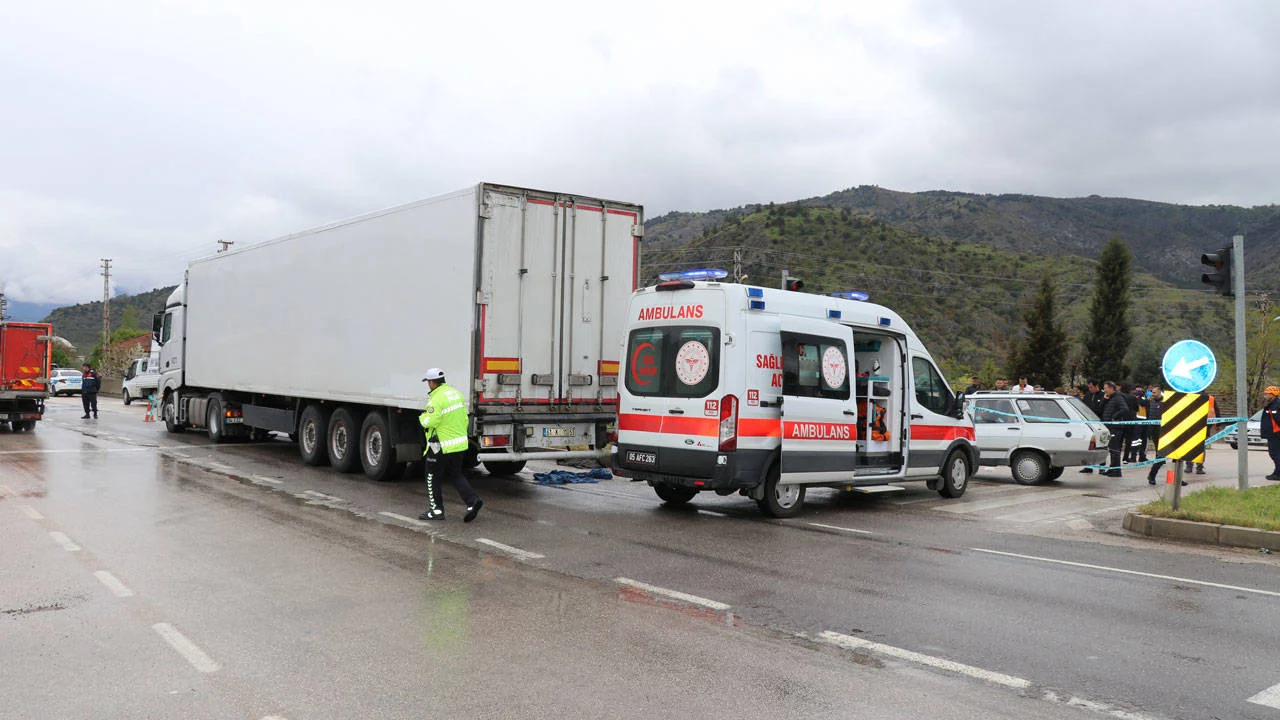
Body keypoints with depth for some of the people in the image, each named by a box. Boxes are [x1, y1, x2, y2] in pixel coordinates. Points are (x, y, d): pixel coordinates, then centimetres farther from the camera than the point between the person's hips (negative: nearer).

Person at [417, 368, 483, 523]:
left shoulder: (436, 399, -19)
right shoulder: (456, 393, 7)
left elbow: (430, 422, -24)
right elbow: (464, 418, 12)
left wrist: (422, 417, -2)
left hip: (441, 446, -8)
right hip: (460, 443, 8)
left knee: (432, 477, 9)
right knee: (455, 475, 17)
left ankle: (436, 510, 13)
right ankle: (472, 500, 0)